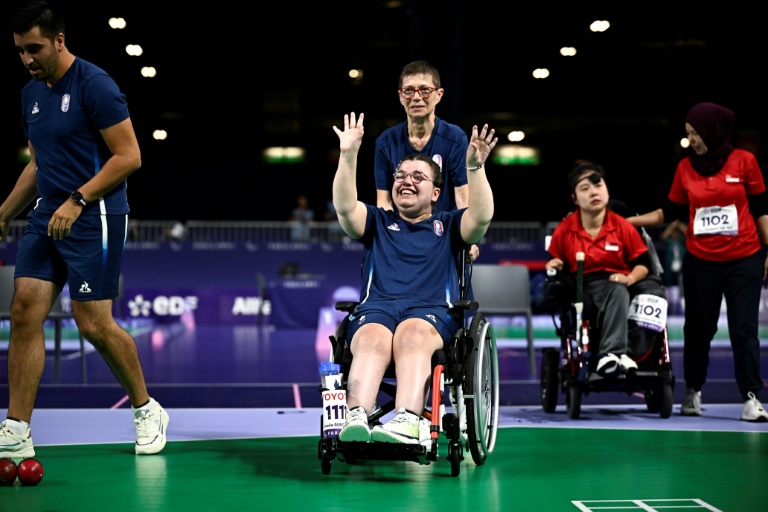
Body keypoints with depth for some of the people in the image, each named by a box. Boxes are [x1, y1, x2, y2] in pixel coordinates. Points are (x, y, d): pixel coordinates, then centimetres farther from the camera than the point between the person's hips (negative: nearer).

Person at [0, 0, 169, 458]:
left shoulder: (95, 85, -11)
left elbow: (129, 156, -15)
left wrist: (77, 201, -20)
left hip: (95, 219, -7)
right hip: (47, 216, 7)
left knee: (95, 325, -6)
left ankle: (147, 410, 16)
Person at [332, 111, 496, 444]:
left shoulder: (448, 225, 25)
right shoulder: (377, 222, 29)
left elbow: (482, 216, 4)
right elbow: (345, 207, 8)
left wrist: (475, 168, -12)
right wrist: (348, 156, -3)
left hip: (432, 313, -1)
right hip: (375, 309, 1)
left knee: (412, 335, -38)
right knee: (374, 339, -36)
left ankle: (406, 422, -57)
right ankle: (356, 420, -57)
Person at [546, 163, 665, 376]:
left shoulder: (622, 226, 4)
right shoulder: (564, 230, 3)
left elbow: (643, 262, 8)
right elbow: (555, 262, 19)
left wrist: (630, 278, -11)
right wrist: (554, 266, -5)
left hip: (618, 283, 3)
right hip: (583, 288, -2)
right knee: (617, 293, -37)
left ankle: (610, 355, -39)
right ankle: (618, 353, -53)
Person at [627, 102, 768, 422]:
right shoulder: (685, 167, 2)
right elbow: (670, 212, 9)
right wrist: (628, 221, 2)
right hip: (700, 262, 2)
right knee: (698, 329, 10)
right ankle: (693, 392, 24)